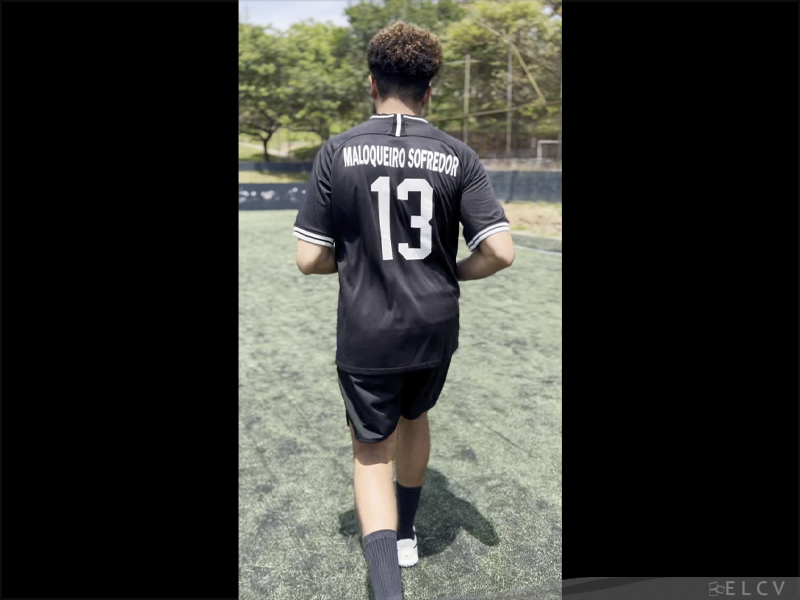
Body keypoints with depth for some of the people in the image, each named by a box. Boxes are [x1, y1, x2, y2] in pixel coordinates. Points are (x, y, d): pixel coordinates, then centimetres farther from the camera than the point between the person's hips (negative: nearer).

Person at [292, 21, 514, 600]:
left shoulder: (337, 152, -8)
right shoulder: (458, 156, -5)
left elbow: (310, 259, -9)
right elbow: (501, 251, -11)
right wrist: (451, 272, 8)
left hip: (367, 336, -2)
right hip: (436, 330, 3)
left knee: (372, 449, 15)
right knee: (414, 418, 28)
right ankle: (406, 533, 48)